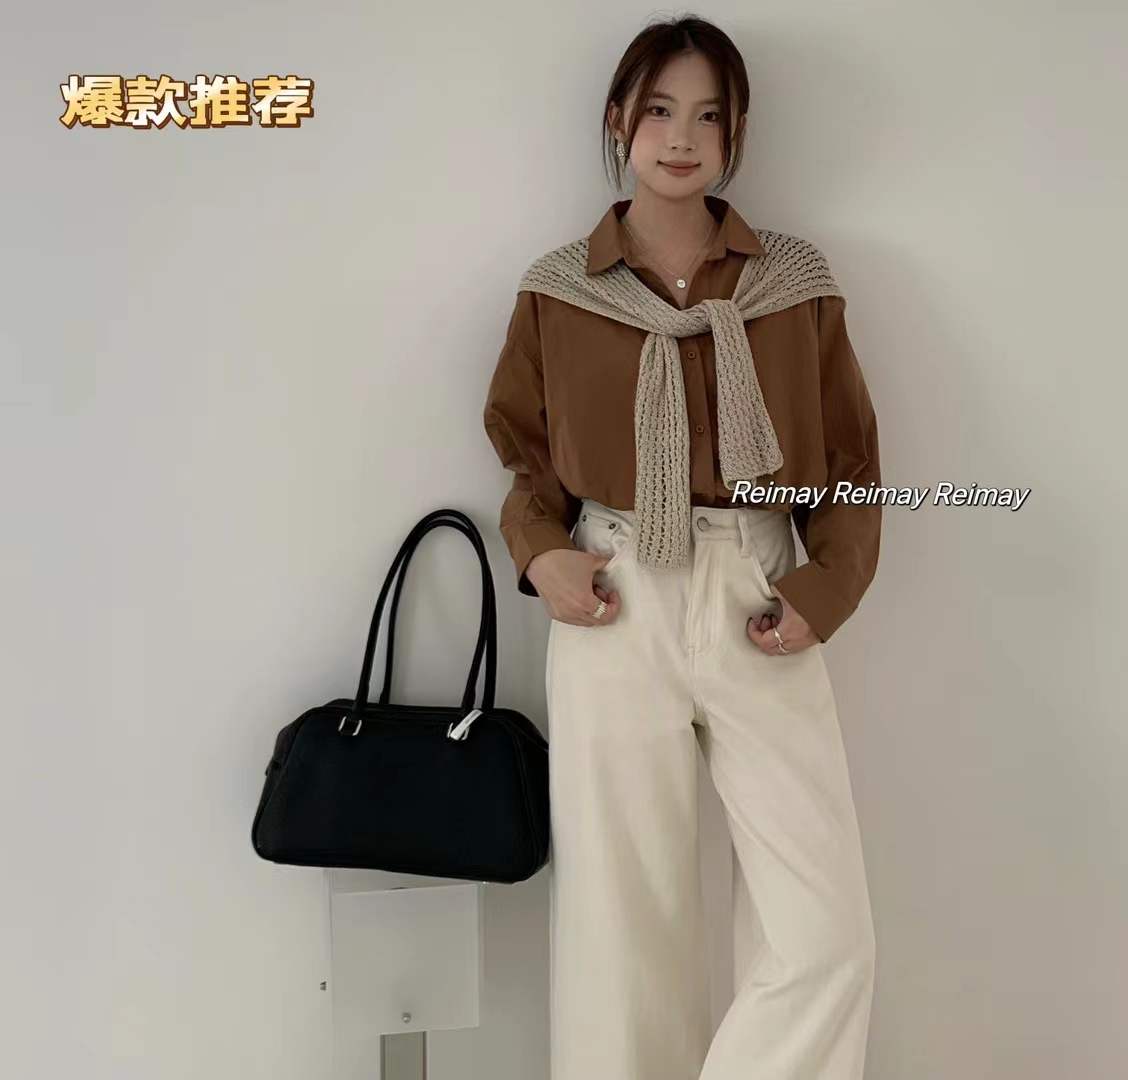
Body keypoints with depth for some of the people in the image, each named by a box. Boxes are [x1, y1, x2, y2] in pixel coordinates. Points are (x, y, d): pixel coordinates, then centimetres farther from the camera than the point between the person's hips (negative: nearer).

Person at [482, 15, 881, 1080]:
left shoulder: (797, 280, 5)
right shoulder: (556, 289, 5)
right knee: (621, 919, 6)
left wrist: (827, 586, -7)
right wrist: (540, 552, -4)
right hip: (613, 611, 0)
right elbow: (524, 446, 15)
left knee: (826, 935, -3)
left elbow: (850, 458, 9)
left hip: (759, 607, 1)